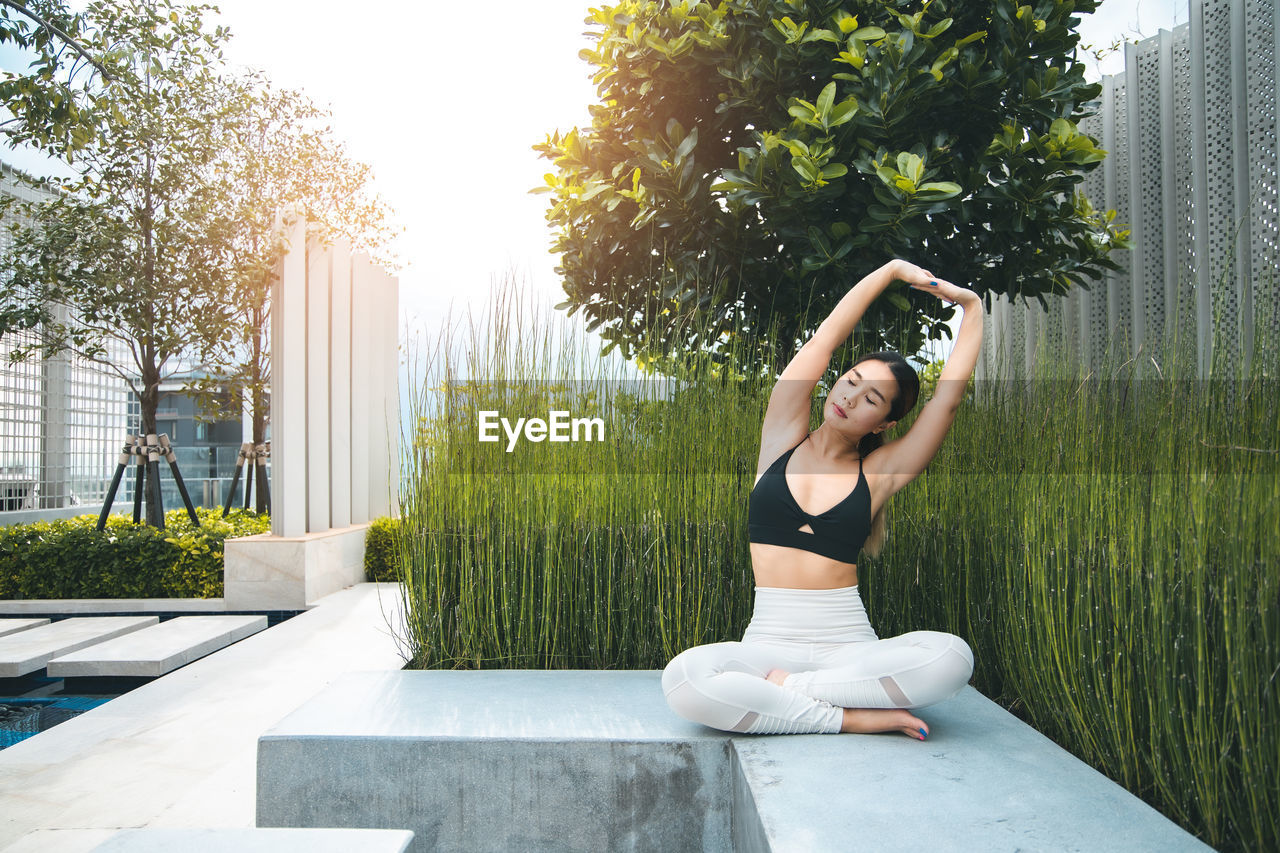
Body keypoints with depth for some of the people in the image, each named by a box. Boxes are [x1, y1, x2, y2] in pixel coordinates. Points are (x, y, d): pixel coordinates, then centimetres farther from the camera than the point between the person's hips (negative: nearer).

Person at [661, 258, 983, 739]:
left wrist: (972, 307, 12)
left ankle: (784, 687, -18)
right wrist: (893, 270, 6)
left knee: (951, 657, -31)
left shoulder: (878, 473, 7)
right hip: (770, 642, 0)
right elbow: (825, 340, 3)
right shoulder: (783, 440, 9)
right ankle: (854, 718, -18)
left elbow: (950, 393, 3)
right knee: (683, 679, -32)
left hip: (850, 645, 0)